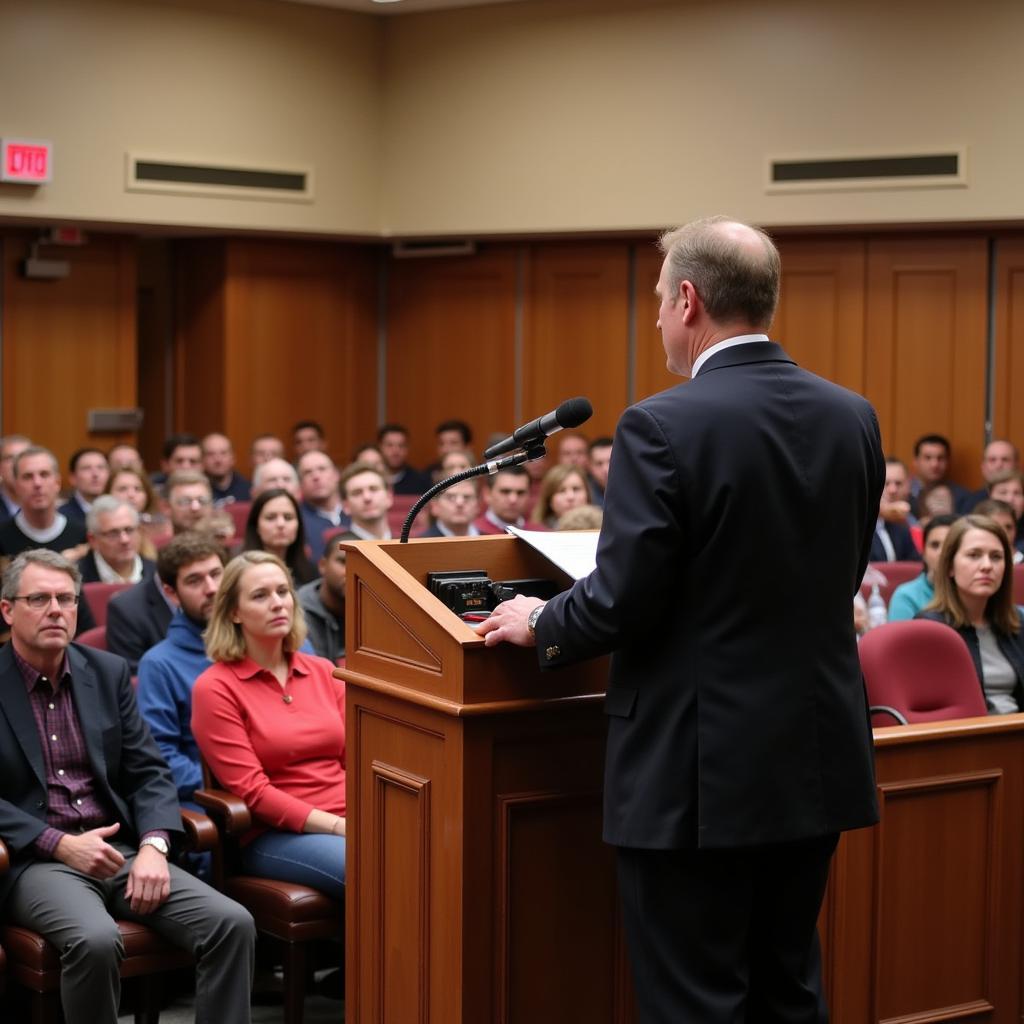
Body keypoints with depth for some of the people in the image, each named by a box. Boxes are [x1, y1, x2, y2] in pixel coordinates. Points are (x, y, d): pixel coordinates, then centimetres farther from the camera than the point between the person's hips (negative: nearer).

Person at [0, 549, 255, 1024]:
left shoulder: (108, 672, 12)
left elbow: (148, 771, 9)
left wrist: (153, 846, -9)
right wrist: (61, 844, -16)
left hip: (119, 850, 5)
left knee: (232, 923, -18)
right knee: (96, 939, -35)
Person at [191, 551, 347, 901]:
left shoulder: (323, 672, 17)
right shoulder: (215, 688, 0)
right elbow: (252, 791, -6)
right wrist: (338, 827, -15)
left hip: (350, 820, 5)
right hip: (272, 835, -5)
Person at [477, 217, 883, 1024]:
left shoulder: (664, 427, -17)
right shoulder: (852, 418, 3)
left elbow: (623, 601, -17)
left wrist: (538, 624, 3)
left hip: (701, 773, -7)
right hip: (817, 759, 7)